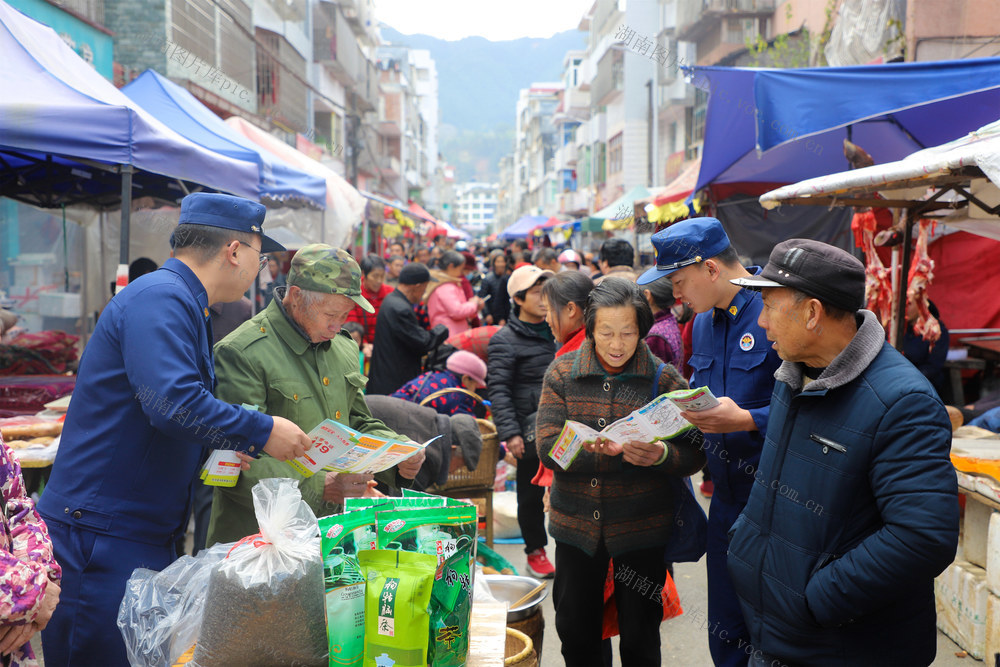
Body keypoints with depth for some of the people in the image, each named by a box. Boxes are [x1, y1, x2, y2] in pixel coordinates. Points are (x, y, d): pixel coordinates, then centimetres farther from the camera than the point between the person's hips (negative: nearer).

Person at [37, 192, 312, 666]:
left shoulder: (184, 304, 17)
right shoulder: (159, 297, -16)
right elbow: (173, 403, -28)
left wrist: (226, 445, 9)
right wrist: (261, 432, -18)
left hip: (147, 533, 10)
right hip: (98, 533, -10)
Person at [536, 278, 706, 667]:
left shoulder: (666, 381, -4)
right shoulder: (562, 373, -1)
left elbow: (694, 456, -6)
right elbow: (547, 447, -9)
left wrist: (662, 455, -28)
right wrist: (597, 447, -27)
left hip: (641, 530, -1)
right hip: (576, 524, 2)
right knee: (575, 632, 16)